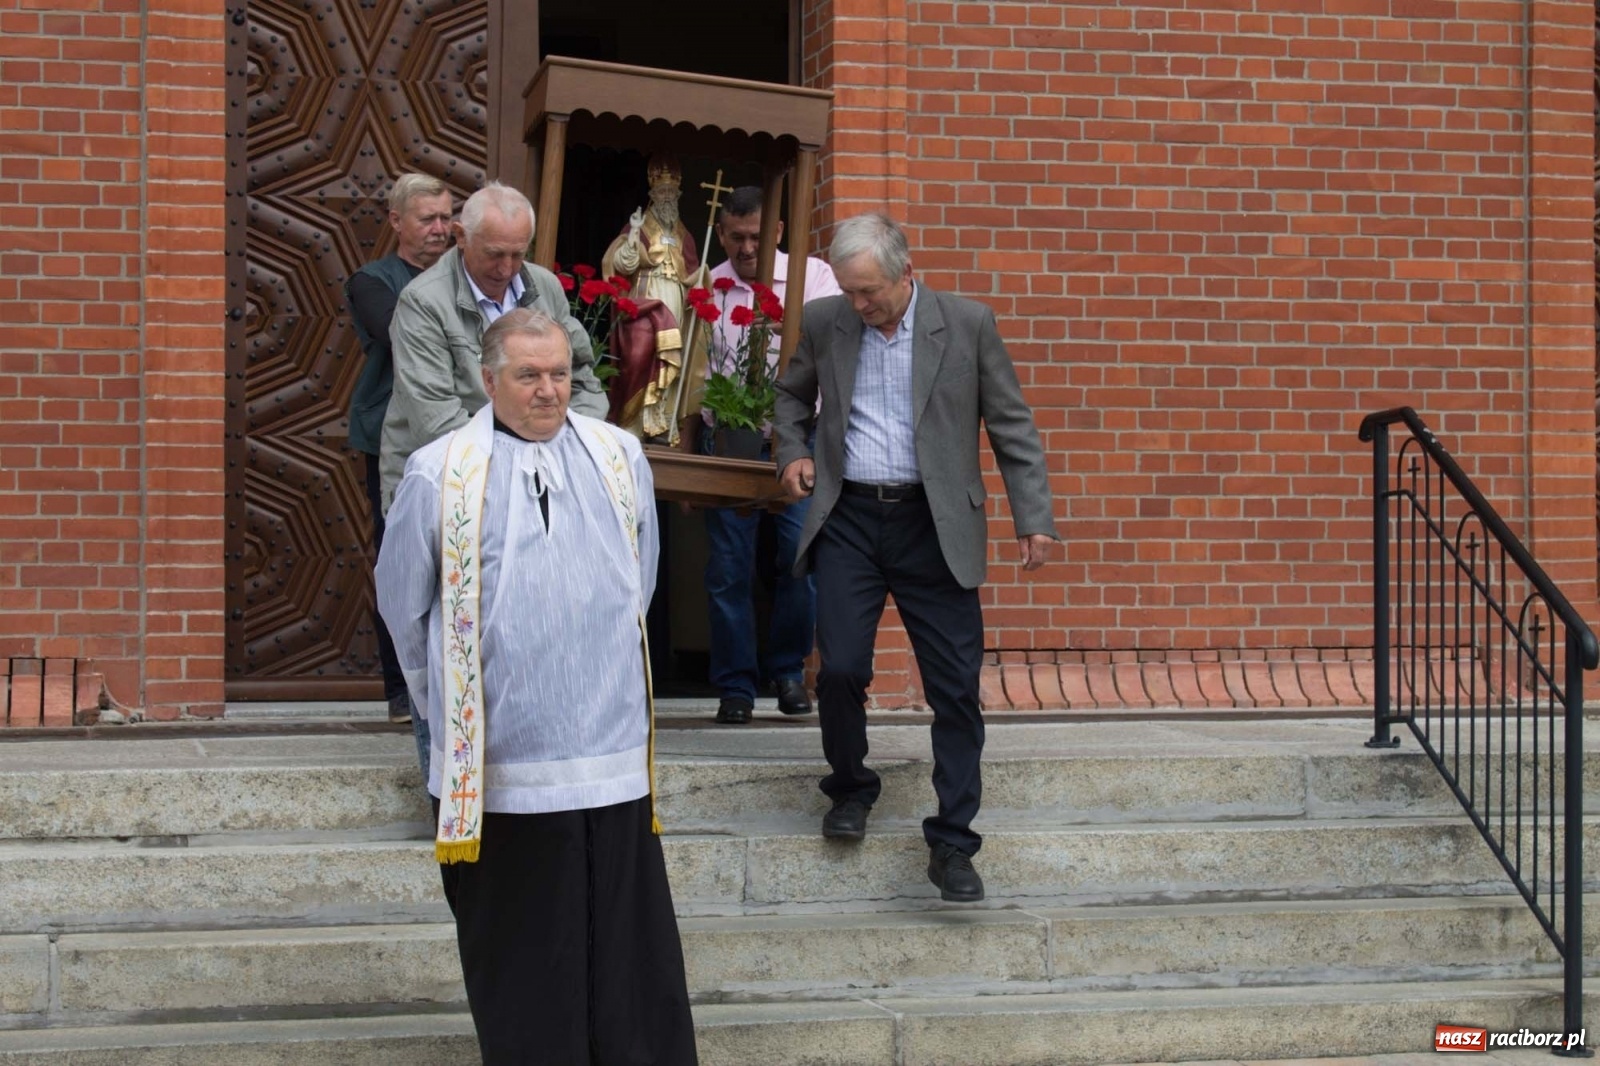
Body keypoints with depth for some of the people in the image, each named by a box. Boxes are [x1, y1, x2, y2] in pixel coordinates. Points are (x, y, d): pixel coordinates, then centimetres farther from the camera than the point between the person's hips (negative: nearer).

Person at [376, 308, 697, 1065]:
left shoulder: (620, 457, 5)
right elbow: (403, 607, 6)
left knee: (628, 942, 6)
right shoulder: (439, 475, -4)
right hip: (500, 763, -2)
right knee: (521, 954, 7)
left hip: (613, 752, 2)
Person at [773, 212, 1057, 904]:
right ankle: (850, 788, 23)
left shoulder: (968, 324, -3)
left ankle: (951, 843, 5)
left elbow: (1011, 426, 1)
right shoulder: (824, 322, 3)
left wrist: (1033, 519, -5)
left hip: (934, 525, -1)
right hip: (848, 518, 1)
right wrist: (793, 452, 6)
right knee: (840, 668, -6)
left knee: (956, 687, -3)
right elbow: (792, 392, 23)